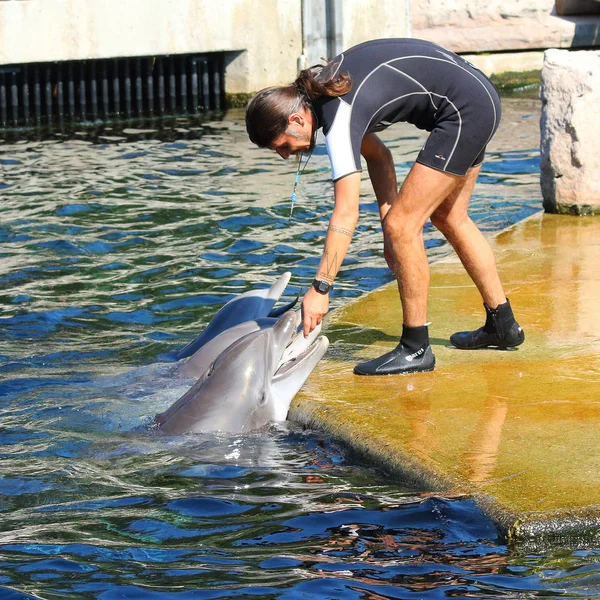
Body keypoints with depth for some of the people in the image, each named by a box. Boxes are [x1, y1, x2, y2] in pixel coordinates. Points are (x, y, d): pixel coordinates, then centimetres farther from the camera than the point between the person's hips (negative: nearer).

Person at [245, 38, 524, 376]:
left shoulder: (340, 118, -24)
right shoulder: (320, 91, 2)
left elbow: (346, 214, -28)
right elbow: (377, 155, 11)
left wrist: (320, 289, -28)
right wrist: (390, 224, 2)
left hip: (464, 110, -10)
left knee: (403, 225, -12)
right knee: (448, 217, 23)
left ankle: (416, 349, -4)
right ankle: (502, 324, 34)